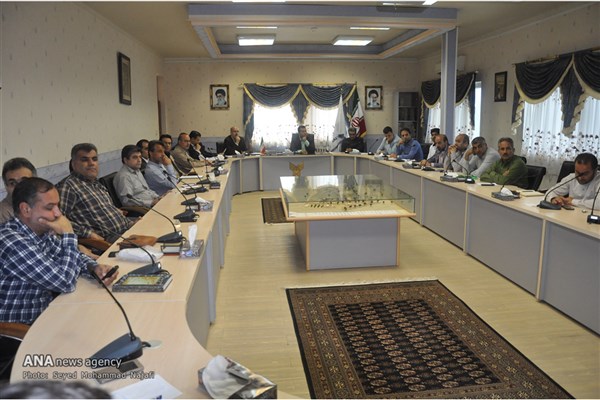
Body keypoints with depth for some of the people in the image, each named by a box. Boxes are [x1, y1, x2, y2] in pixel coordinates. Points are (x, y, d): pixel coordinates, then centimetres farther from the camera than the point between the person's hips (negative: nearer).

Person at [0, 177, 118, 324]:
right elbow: (66, 282, -26)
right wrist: (68, 235, -18)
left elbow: (71, 257, 14)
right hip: (21, 330, -7)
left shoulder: (44, 231, -3)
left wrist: (95, 267, -7)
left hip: (47, 311, 7)